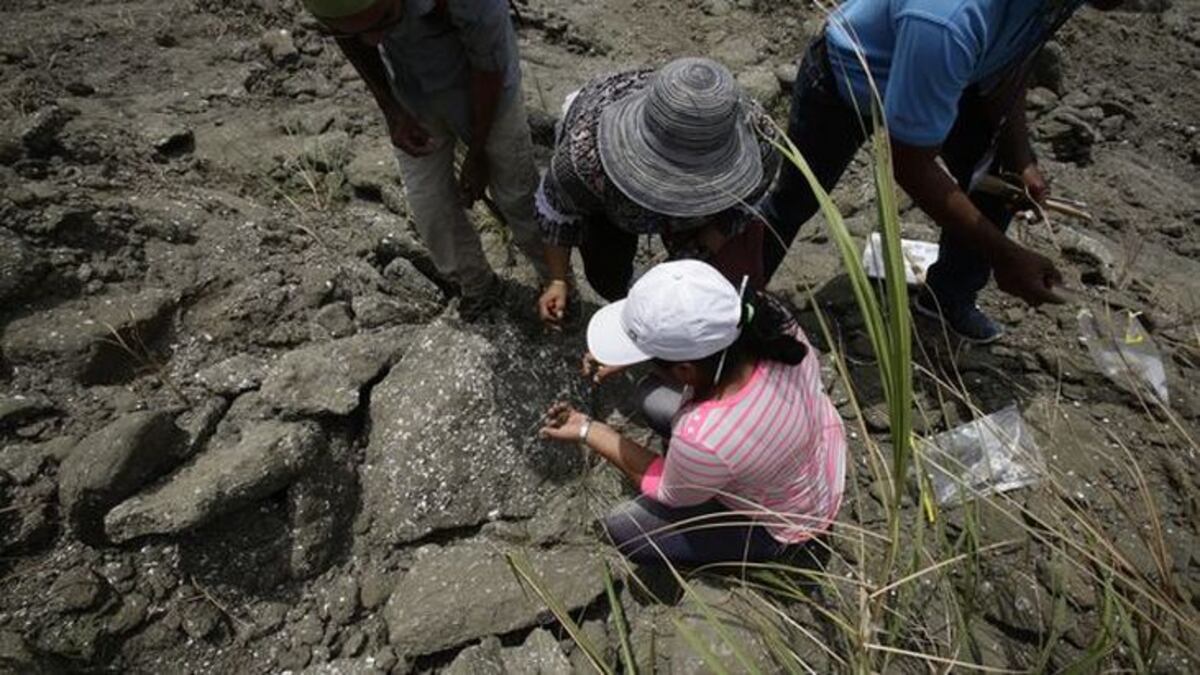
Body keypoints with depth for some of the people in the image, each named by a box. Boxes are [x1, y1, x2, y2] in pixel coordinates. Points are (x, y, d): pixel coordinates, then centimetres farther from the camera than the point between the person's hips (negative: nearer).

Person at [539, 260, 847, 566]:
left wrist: (589, 432, -14)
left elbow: (669, 492, -18)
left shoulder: (705, 439, -43)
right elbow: (698, 341, -3)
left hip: (781, 525, -5)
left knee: (623, 529, 3)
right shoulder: (760, 320, -29)